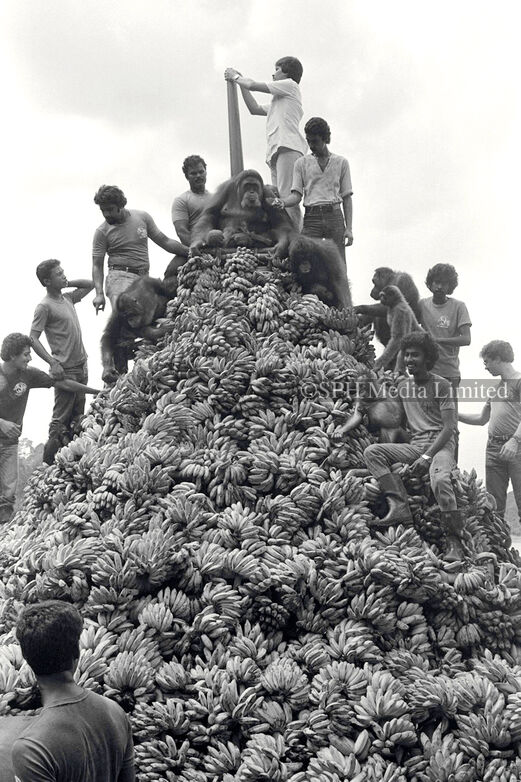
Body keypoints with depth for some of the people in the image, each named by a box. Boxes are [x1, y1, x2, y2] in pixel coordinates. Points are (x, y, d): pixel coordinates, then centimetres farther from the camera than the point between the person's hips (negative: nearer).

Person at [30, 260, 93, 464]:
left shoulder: (68, 298, 11)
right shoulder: (45, 307, -11)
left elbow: (90, 284, 25)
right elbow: (33, 339, -15)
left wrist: (67, 284, 9)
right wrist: (53, 363, -23)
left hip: (81, 365, 8)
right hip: (65, 370, -8)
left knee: (77, 417, 13)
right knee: (61, 419, -4)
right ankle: (49, 463, 4)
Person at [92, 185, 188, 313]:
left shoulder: (142, 217, 9)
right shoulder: (102, 231, 2)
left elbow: (164, 241, 17)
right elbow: (97, 265, 1)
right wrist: (99, 293, -13)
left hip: (144, 278, 4)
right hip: (119, 277, -3)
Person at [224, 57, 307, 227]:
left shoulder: (290, 85, 10)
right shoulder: (279, 99, 37)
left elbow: (253, 85, 7)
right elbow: (255, 108, 37)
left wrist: (235, 77, 25)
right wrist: (239, 81, 38)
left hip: (287, 147, -9)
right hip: (276, 150, 9)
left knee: (286, 196, -23)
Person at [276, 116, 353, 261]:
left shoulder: (341, 162, 15)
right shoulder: (302, 163, 15)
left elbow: (347, 197, 11)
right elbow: (296, 196, 6)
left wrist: (349, 228, 1)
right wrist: (281, 202, -17)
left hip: (334, 216, 0)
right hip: (311, 217, 0)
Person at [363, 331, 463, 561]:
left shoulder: (441, 385, -2)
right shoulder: (403, 386, 15)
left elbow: (450, 427, -7)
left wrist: (427, 456, -18)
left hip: (440, 444, -5)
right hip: (414, 445, 5)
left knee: (440, 478, -36)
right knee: (372, 451, -17)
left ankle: (454, 542, -26)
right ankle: (400, 506, -28)